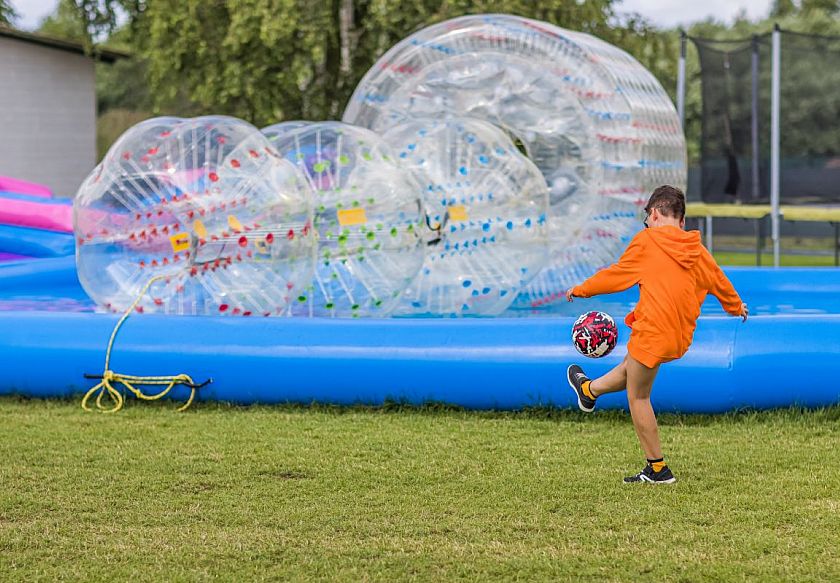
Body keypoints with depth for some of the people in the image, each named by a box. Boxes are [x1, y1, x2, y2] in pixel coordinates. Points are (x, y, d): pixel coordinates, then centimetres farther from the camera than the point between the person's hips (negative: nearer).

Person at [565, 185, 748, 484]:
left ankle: (658, 469, 9)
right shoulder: (696, 249, 8)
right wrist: (736, 306, 43)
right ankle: (589, 390, 55)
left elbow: (616, 275, 0)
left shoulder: (647, 241, -7)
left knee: (638, 396, 6)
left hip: (653, 333, -7)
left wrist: (581, 290, 15)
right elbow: (718, 280, 23)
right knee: (632, 364, 30)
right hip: (681, 337, 7)